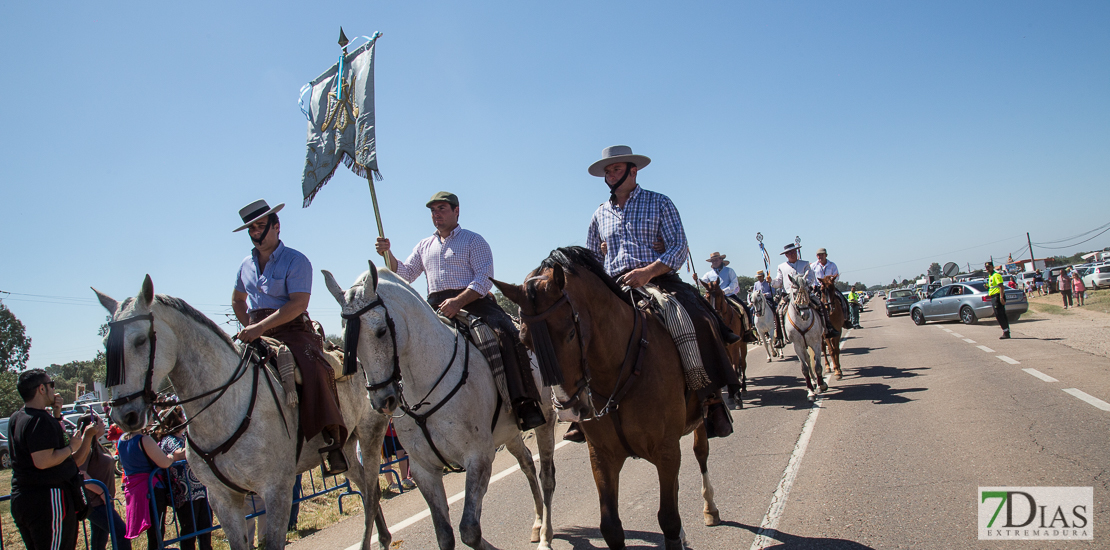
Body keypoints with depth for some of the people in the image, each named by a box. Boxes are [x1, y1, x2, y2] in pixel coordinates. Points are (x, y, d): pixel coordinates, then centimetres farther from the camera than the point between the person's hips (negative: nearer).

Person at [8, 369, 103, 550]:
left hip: (21, 499, 10)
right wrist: (71, 447, -12)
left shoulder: (16, 418, 12)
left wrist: (55, 414, 13)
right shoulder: (41, 420, -18)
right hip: (48, 499, -10)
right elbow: (43, 461, -26)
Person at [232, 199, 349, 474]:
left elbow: (298, 304, -15)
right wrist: (249, 328, 14)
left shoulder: (295, 261, -4)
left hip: (292, 330, -6)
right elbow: (237, 300, 33)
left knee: (311, 368, -33)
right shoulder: (246, 265, 16)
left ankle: (332, 441, -36)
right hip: (256, 333, 7)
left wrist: (260, 327, -23)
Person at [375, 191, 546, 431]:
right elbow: (404, 274, 22)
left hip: (473, 302, -5)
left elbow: (485, 278, -6)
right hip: (437, 308, 5)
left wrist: (458, 302, -21)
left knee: (507, 336, -30)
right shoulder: (424, 246, 25)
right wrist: (387, 254, 3)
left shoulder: (473, 241, 7)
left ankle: (525, 405, -33)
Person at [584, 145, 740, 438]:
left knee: (698, 322, -32)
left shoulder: (658, 203, 9)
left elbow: (679, 248, -2)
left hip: (659, 280, -3)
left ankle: (712, 402, -19)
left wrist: (647, 272, -19)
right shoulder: (600, 214, 20)